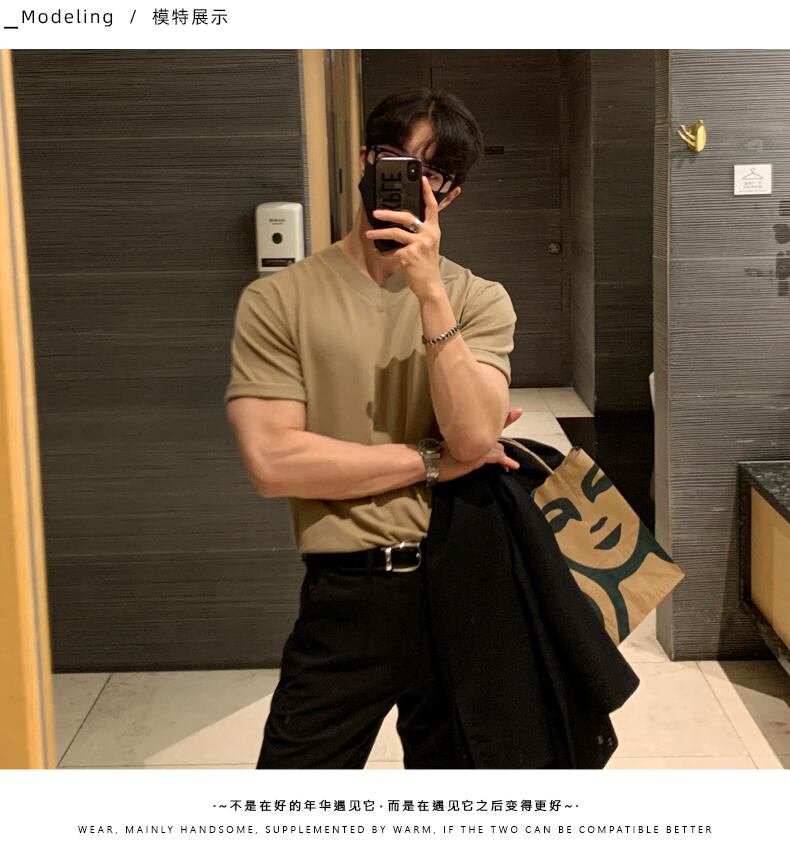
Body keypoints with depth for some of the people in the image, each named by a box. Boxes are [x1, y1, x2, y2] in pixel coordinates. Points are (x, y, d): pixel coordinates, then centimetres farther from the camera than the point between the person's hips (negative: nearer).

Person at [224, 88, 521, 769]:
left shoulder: (478, 300, 1)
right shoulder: (278, 300, -4)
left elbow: (475, 437, -14)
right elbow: (273, 462, -14)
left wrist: (431, 292, -20)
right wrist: (434, 461, -11)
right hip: (348, 593, -2)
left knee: (456, 763, 19)